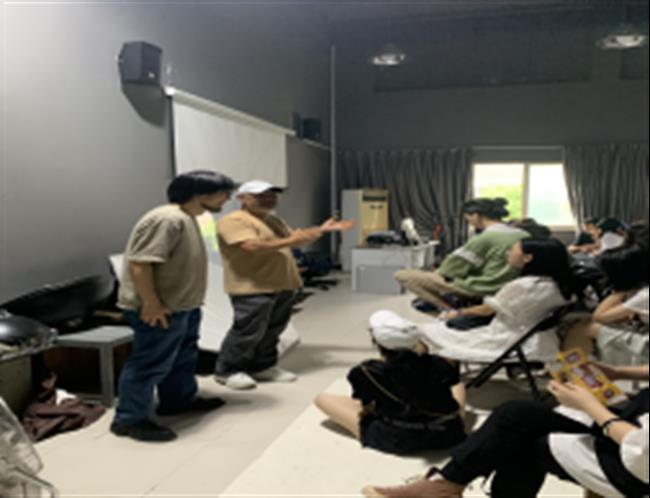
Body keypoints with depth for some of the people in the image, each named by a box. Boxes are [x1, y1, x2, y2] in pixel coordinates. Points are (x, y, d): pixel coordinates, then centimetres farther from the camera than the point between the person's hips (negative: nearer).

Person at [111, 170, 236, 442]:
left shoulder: (186, 217, 10)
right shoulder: (167, 219, -24)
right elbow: (139, 263, -28)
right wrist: (151, 303, -25)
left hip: (183, 305, 11)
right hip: (160, 309, -11)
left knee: (183, 357, 22)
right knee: (151, 363, -1)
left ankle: (179, 400, 39)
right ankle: (128, 419, 11)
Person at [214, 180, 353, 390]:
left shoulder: (274, 221, 20)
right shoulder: (233, 221, -11)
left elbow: (296, 240, 25)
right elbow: (252, 246, -25)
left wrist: (322, 229, 12)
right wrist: (288, 241, -22)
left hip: (282, 285, 9)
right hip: (253, 288, -9)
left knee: (273, 330, 13)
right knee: (247, 332, -4)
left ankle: (263, 367, 26)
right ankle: (227, 371, 10)